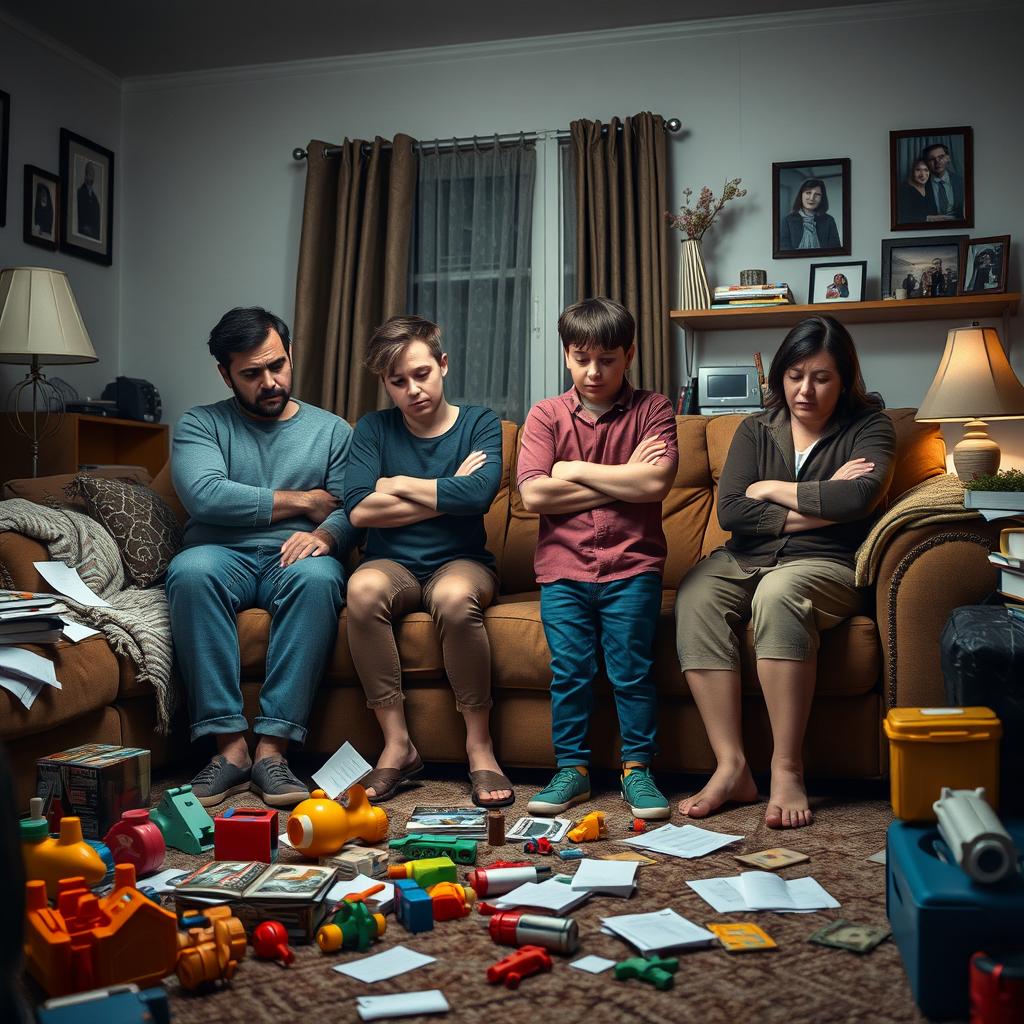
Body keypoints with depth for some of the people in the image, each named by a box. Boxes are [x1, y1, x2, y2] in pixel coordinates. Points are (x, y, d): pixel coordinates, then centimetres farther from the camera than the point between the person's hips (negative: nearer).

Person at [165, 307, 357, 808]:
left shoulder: (331, 430, 15)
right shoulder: (200, 424, 11)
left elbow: (353, 510, 2)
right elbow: (205, 497, -10)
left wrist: (325, 536, -22)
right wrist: (302, 501, -4)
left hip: (293, 560, 0)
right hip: (223, 556, 0)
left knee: (318, 575, -36)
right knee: (190, 570, -35)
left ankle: (272, 748, -33)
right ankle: (230, 746, -31)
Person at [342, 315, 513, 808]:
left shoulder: (480, 423, 3)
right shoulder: (374, 428, 8)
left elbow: (479, 494, -18)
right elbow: (359, 509, -9)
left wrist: (397, 485, -7)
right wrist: (448, 495, -8)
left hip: (462, 561, -1)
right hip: (393, 563, 2)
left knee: (455, 596, -36)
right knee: (362, 588, -33)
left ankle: (479, 744, -20)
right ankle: (397, 743, -21)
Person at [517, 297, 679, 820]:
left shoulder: (651, 408, 4)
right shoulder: (547, 414, 5)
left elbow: (656, 482, -12)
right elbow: (533, 494, -9)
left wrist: (576, 471, -6)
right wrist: (623, 482, -7)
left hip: (631, 565, -1)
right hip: (563, 565, 1)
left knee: (631, 667, -3)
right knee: (570, 669, -1)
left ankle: (637, 768, 12)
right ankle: (572, 769, 14)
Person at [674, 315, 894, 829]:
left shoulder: (869, 426, 4)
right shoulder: (756, 430, 11)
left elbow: (858, 498, -18)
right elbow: (730, 511, -5)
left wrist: (774, 489, -6)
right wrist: (819, 509, -9)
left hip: (826, 565, -3)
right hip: (744, 560, 4)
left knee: (778, 591, -37)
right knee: (694, 595, -29)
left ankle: (787, 768, -31)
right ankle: (732, 767, -28)